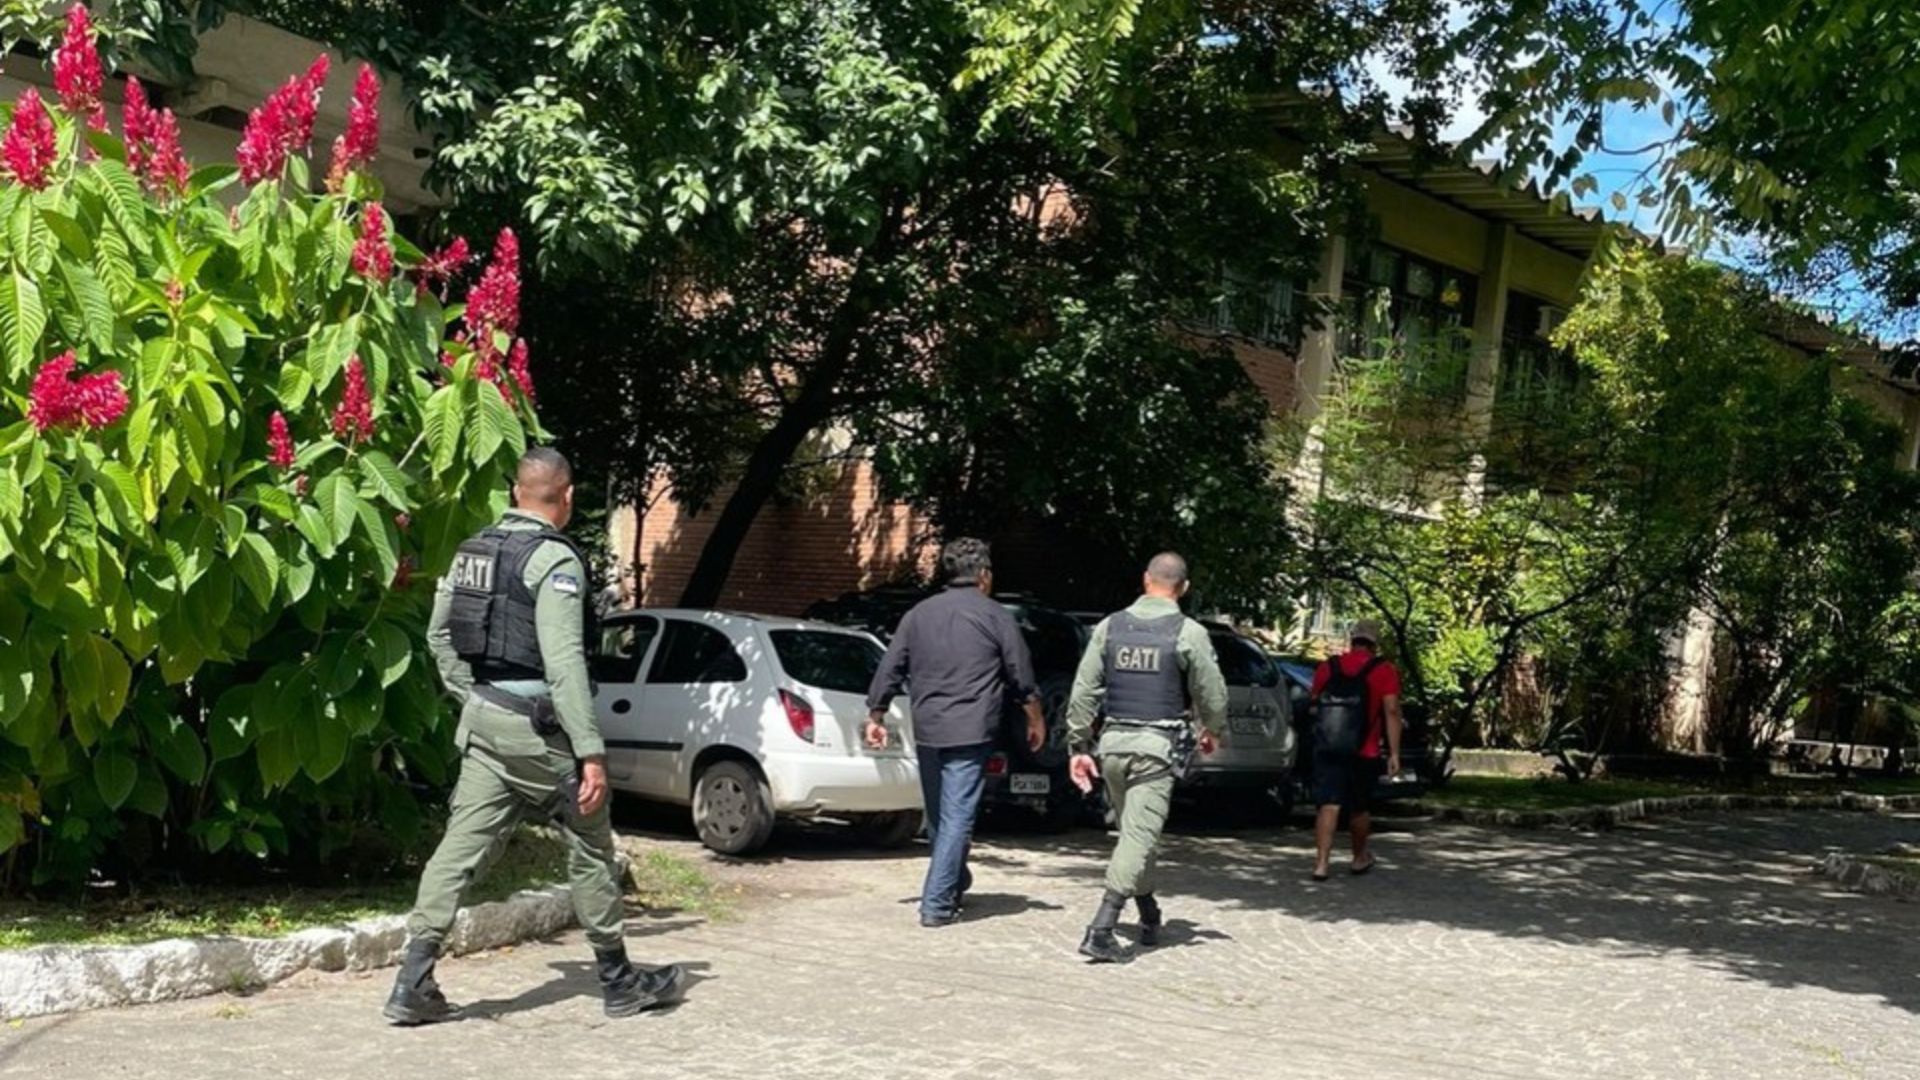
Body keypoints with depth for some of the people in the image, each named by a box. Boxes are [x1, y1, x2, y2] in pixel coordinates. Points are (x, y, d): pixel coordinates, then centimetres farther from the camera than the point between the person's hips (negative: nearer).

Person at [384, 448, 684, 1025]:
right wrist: (591, 751, -20)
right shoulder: (554, 559, -14)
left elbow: (439, 636, 14)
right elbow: (563, 662, -21)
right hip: (539, 723, -7)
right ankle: (619, 980, 20)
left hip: (483, 719, 7)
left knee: (461, 844, 5)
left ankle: (413, 983, -1)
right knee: (590, 850, 8)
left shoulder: (472, 551, 10)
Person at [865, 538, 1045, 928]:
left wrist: (876, 715, 19)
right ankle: (937, 903, -9)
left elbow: (889, 669, 10)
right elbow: (1022, 678, 2)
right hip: (969, 733, -5)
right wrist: (1036, 720, 15)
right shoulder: (996, 617, -1)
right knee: (957, 817, -4)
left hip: (926, 730, 5)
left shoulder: (919, 614, 11)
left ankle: (953, 886, 34)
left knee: (938, 815, 18)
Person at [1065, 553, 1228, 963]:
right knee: (1138, 835, -6)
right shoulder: (1189, 633, -6)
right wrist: (1211, 731, 19)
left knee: (1135, 832, 19)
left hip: (1113, 742, 5)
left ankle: (1150, 919, 31)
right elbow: (1212, 695, -1)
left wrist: (1079, 745, 8)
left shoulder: (1110, 626, 4)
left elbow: (1084, 691, 3)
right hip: (1157, 745, -4)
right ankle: (1101, 930, -16)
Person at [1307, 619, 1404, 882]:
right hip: (1364, 753, -1)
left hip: (1327, 749, 1)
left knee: (1329, 806, -2)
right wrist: (1394, 753, -9)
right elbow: (1391, 712, -9)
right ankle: (1360, 858, 33)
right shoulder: (1384, 671, -4)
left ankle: (1321, 863, -14)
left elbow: (1314, 701, 15)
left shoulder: (1328, 667, 6)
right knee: (1359, 808, 15)